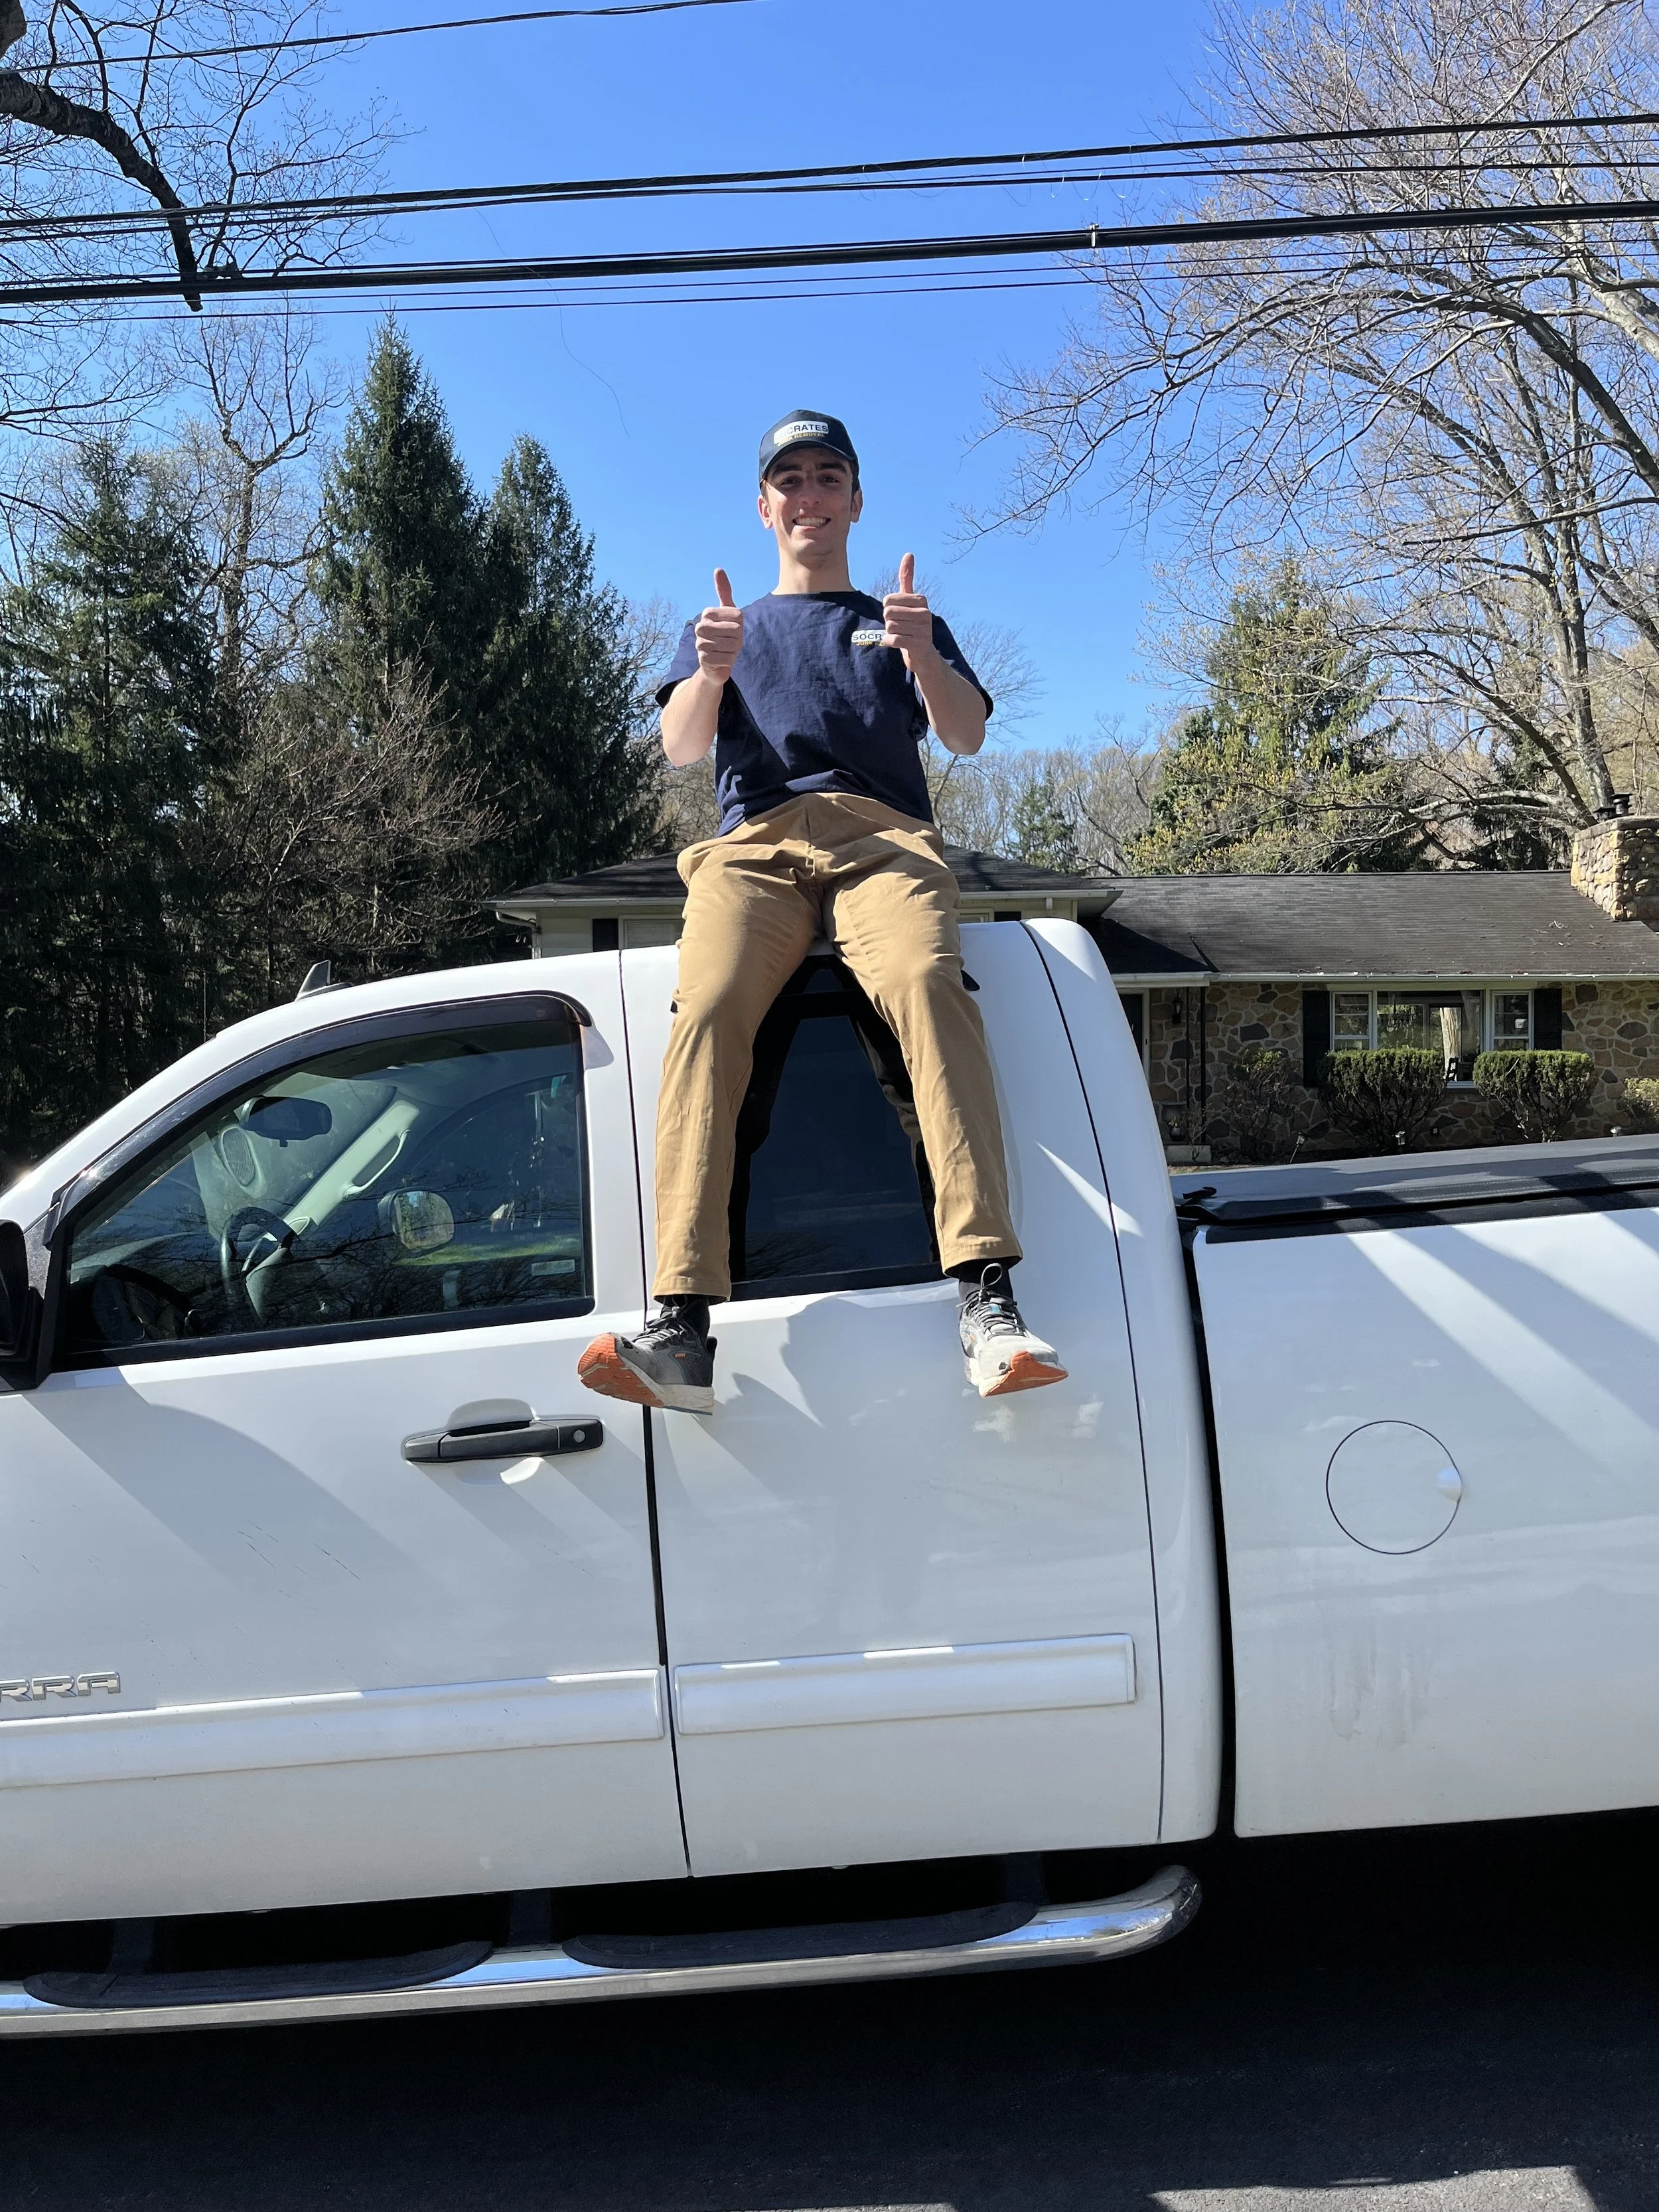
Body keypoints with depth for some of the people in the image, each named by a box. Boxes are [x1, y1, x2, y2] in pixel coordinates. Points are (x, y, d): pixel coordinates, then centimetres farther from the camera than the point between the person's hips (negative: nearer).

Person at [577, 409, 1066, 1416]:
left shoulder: (905, 623, 31)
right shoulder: (730, 627, 33)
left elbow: (967, 735, 12)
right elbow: (681, 749, 14)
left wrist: (923, 654, -9)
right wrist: (713, 671, -8)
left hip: (884, 835, 0)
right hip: (753, 841, 1)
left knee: (929, 983, -35)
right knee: (707, 1010, -32)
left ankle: (988, 1297, -46)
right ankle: (681, 1330, -43)